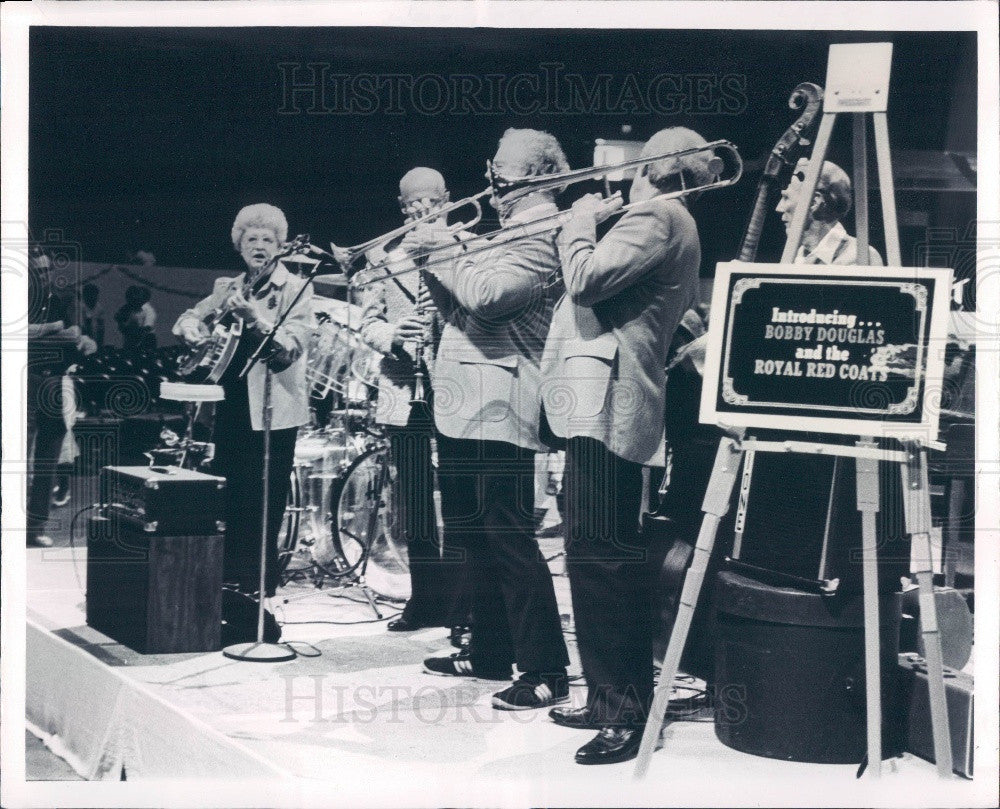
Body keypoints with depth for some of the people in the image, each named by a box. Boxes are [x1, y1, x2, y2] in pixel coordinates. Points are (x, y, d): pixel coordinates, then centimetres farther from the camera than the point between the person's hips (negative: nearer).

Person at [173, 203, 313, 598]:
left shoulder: (295, 288, -4)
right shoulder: (228, 287, 12)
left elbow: (291, 349, -16)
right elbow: (189, 317, 23)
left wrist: (252, 315, -28)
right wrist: (192, 328, 0)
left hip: (272, 410, -6)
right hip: (230, 405, 6)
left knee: (262, 505, -2)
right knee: (226, 497, 12)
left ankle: (258, 588, 8)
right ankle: (227, 580, 25)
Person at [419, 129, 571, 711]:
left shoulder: (542, 236, -10)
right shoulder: (511, 234, 22)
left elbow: (485, 296, -24)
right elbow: (456, 308, 23)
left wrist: (444, 252, -10)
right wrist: (432, 263, 8)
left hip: (498, 411, -11)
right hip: (466, 408, 11)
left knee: (510, 540, -11)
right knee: (476, 536, 16)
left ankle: (546, 671, -7)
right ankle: (491, 653, 27)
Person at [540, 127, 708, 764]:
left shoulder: (657, 217, -8)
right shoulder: (669, 223, 26)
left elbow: (586, 280, -20)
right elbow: (599, 292, 27)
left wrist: (581, 222, -3)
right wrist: (596, 221, 19)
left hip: (607, 405, -11)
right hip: (601, 405, 11)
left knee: (605, 557, -12)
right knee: (596, 556, 15)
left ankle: (629, 713, -8)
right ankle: (608, 698, 24)